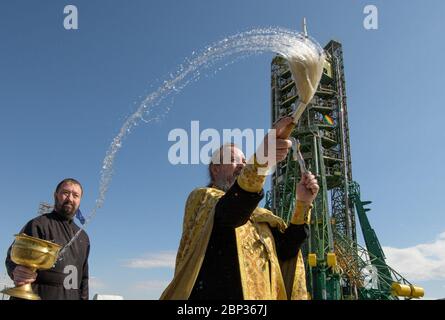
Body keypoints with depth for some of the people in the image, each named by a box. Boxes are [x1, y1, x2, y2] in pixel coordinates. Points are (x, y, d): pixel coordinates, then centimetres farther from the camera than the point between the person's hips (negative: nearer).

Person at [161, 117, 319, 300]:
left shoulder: (260, 216, 18)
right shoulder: (201, 197, -2)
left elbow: (285, 251, 6)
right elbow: (230, 213, -24)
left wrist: (303, 203, -5)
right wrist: (260, 161, -39)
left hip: (262, 295, 6)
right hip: (213, 294, -6)